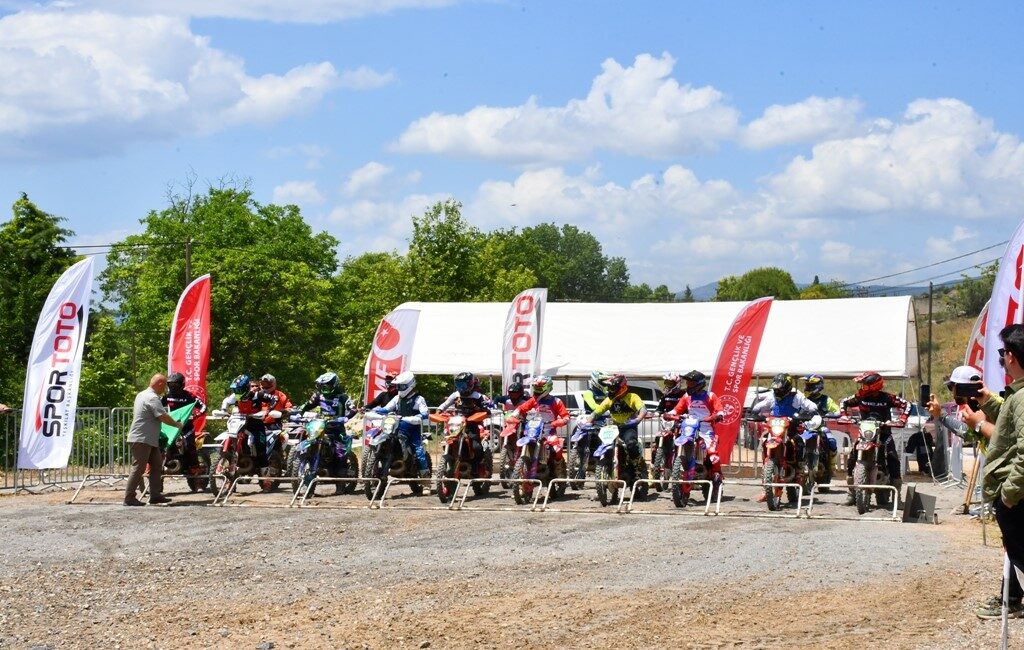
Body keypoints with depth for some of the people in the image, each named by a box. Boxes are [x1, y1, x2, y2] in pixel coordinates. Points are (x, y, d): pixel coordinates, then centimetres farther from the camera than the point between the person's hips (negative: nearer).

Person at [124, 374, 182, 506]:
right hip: (142, 439, -11)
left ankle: (155, 494, 12)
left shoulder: (141, 395, 16)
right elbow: (163, 416, -23)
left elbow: (134, 412, 28)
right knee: (138, 468, -8)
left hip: (148, 440, 11)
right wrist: (177, 424, -8)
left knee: (157, 465, 12)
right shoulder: (153, 398, -17)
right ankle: (129, 498, -7)